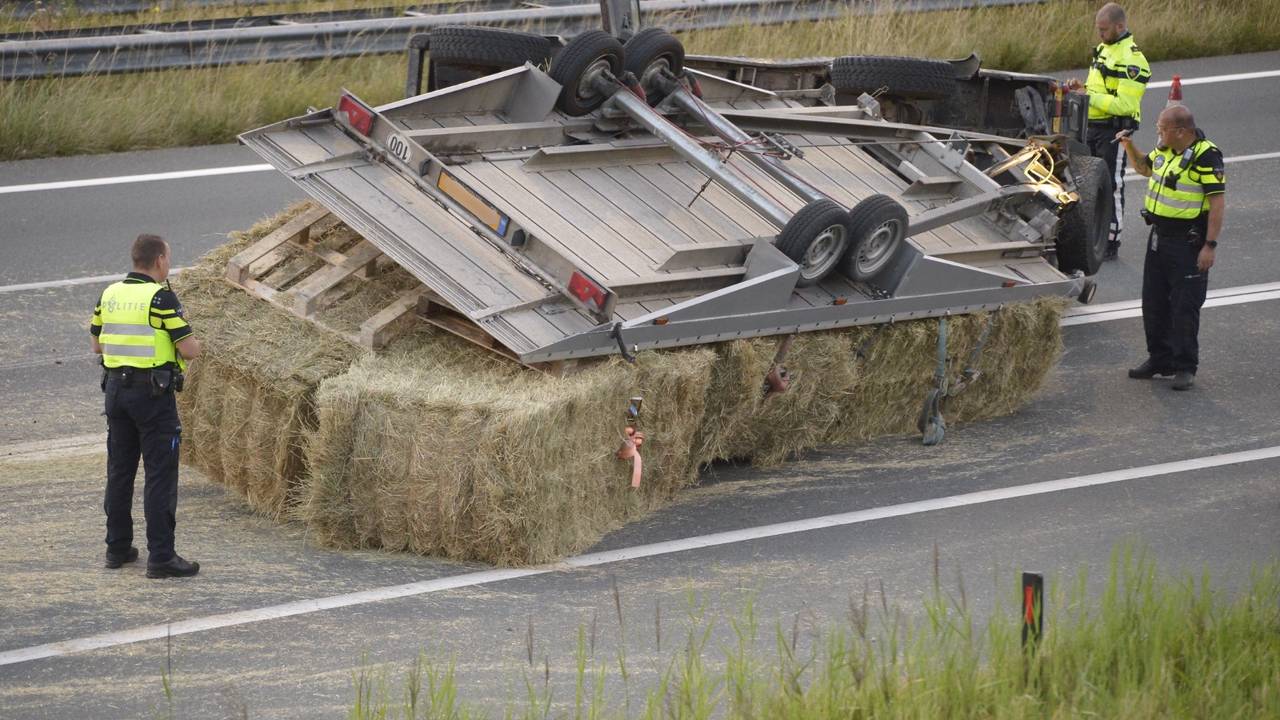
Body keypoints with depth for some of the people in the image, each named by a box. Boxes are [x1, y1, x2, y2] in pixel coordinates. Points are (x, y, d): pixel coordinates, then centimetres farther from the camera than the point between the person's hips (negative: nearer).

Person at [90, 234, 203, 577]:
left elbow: (97, 345, 15)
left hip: (116, 389, 7)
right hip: (153, 393, -7)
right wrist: (194, 344, 6)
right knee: (160, 475, -3)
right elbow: (189, 350, -16)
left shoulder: (110, 295, 6)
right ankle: (161, 556, -6)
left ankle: (118, 547, 21)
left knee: (119, 471, 15)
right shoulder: (161, 297, -14)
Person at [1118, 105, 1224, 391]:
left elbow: (1218, 204, -19)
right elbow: (1144, 168, 28)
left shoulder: (1206, 156, -19)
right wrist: (1129, 147, 10)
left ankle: (1185, 368, 5)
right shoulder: (1165, 150, 6)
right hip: (1159, 236, 8)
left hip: (1188, 243, -8)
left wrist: (1210, 245, -22)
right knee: (1154, 303, 14)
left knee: (1185, 308, -3)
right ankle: (1159, 359, 26)